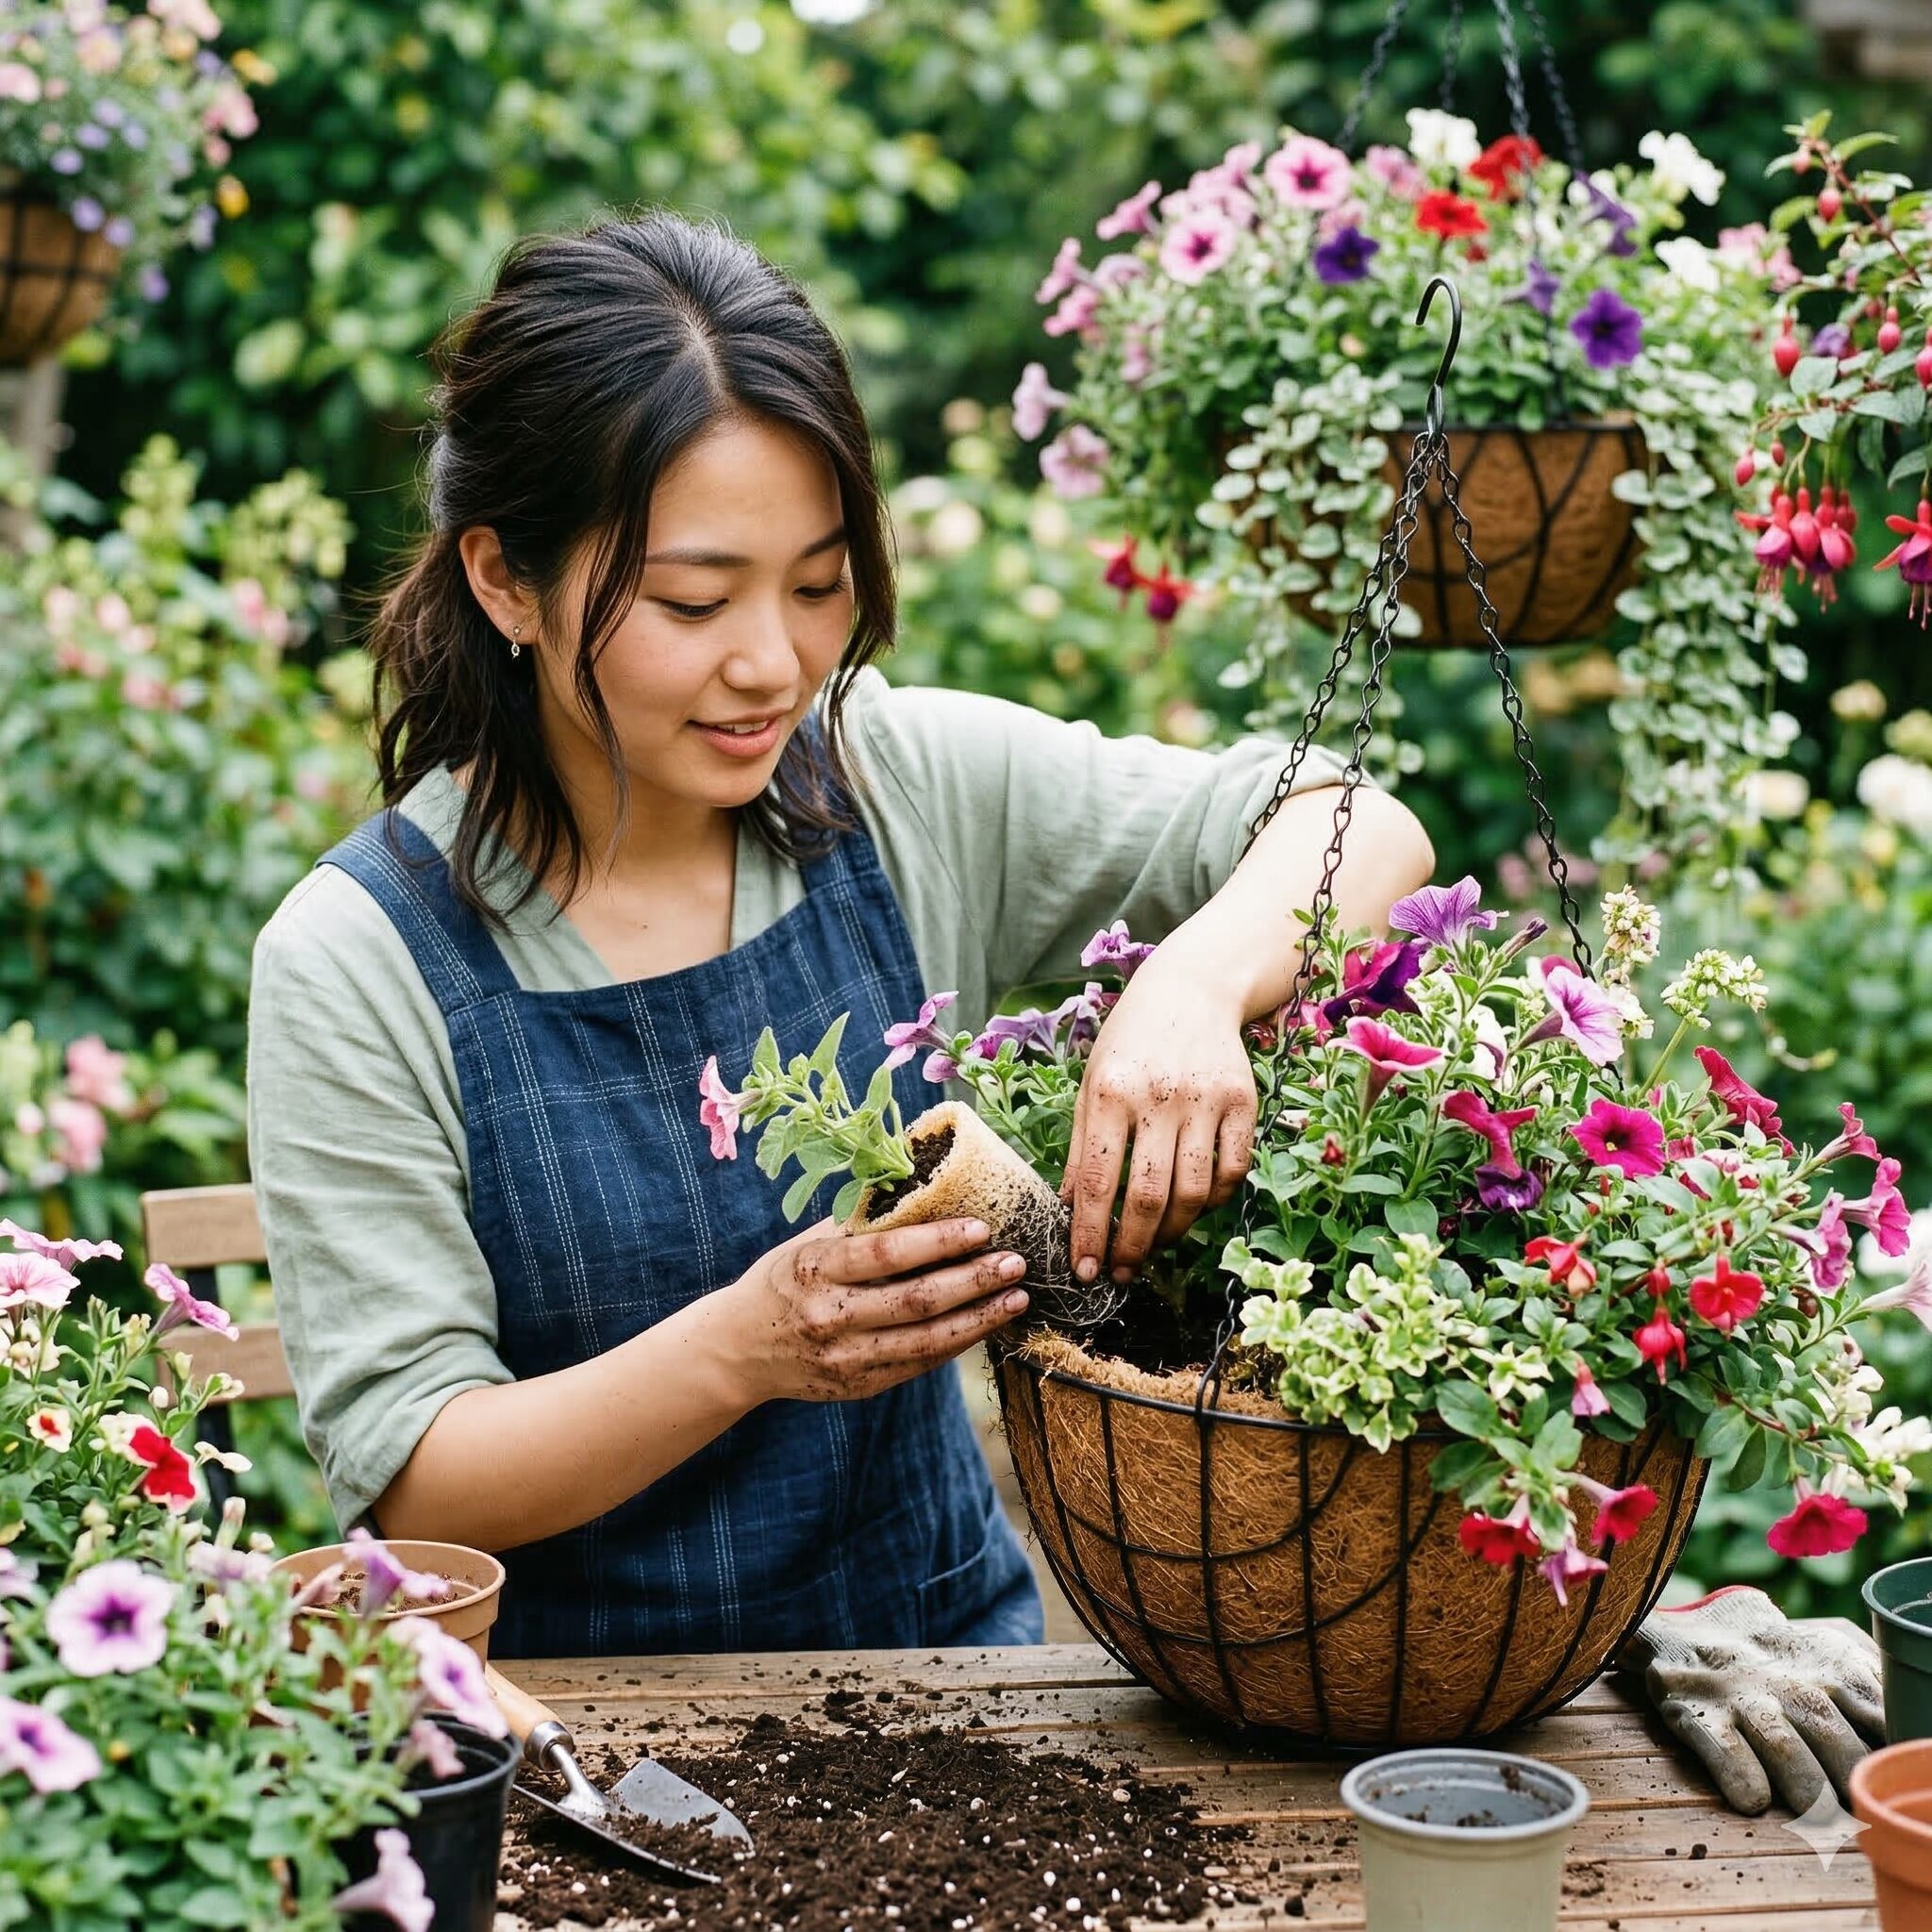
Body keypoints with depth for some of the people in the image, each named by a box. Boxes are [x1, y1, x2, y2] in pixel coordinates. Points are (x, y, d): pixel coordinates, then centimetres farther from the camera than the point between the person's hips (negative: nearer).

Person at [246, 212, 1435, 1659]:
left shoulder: (915, 790, -2)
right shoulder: (359, 962, -10)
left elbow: (1363, 835, -2)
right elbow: (406, 1479, -12)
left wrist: (1197, 984, -24)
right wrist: (743, 1348, -28)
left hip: (944, 1639, 2)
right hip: (568, 1720, -1)